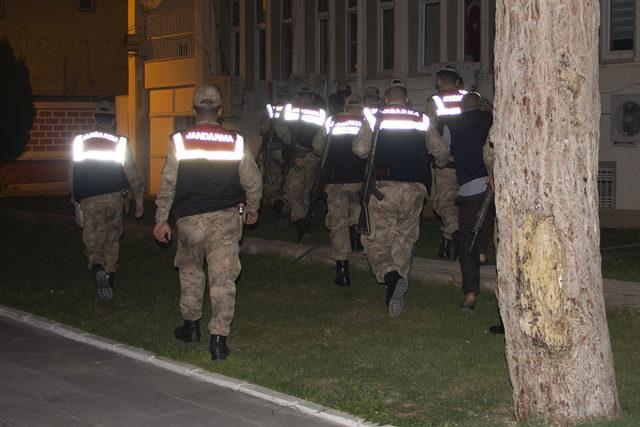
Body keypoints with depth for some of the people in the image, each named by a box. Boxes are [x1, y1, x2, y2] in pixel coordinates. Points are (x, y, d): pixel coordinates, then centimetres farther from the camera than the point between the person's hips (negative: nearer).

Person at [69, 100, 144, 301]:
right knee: (112, 238, 15)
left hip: (89, 199, 0)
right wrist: (139, 197, 4)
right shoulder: (119, 142, -5)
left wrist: (75, 198, 20)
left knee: (93, 241, 4)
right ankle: (109, 275, 19)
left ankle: (97, 267, -25)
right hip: (115, 197, 0)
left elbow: (72, 173, 7)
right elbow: (131, 173, -5)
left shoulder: (80, 141, 1)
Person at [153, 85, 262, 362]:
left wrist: (161, 219, 6)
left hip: (190, 219, 0)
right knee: (223, 278, 0)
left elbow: (167, 184, -3)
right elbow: (253, 181, 5)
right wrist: (252, 209, 23)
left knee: (190, 272, 21)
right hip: (226, 218, 0)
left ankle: (191, 327, 30)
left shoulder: (180, 141, -4)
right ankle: (218, 338, -5)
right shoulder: (236, 142, -1)